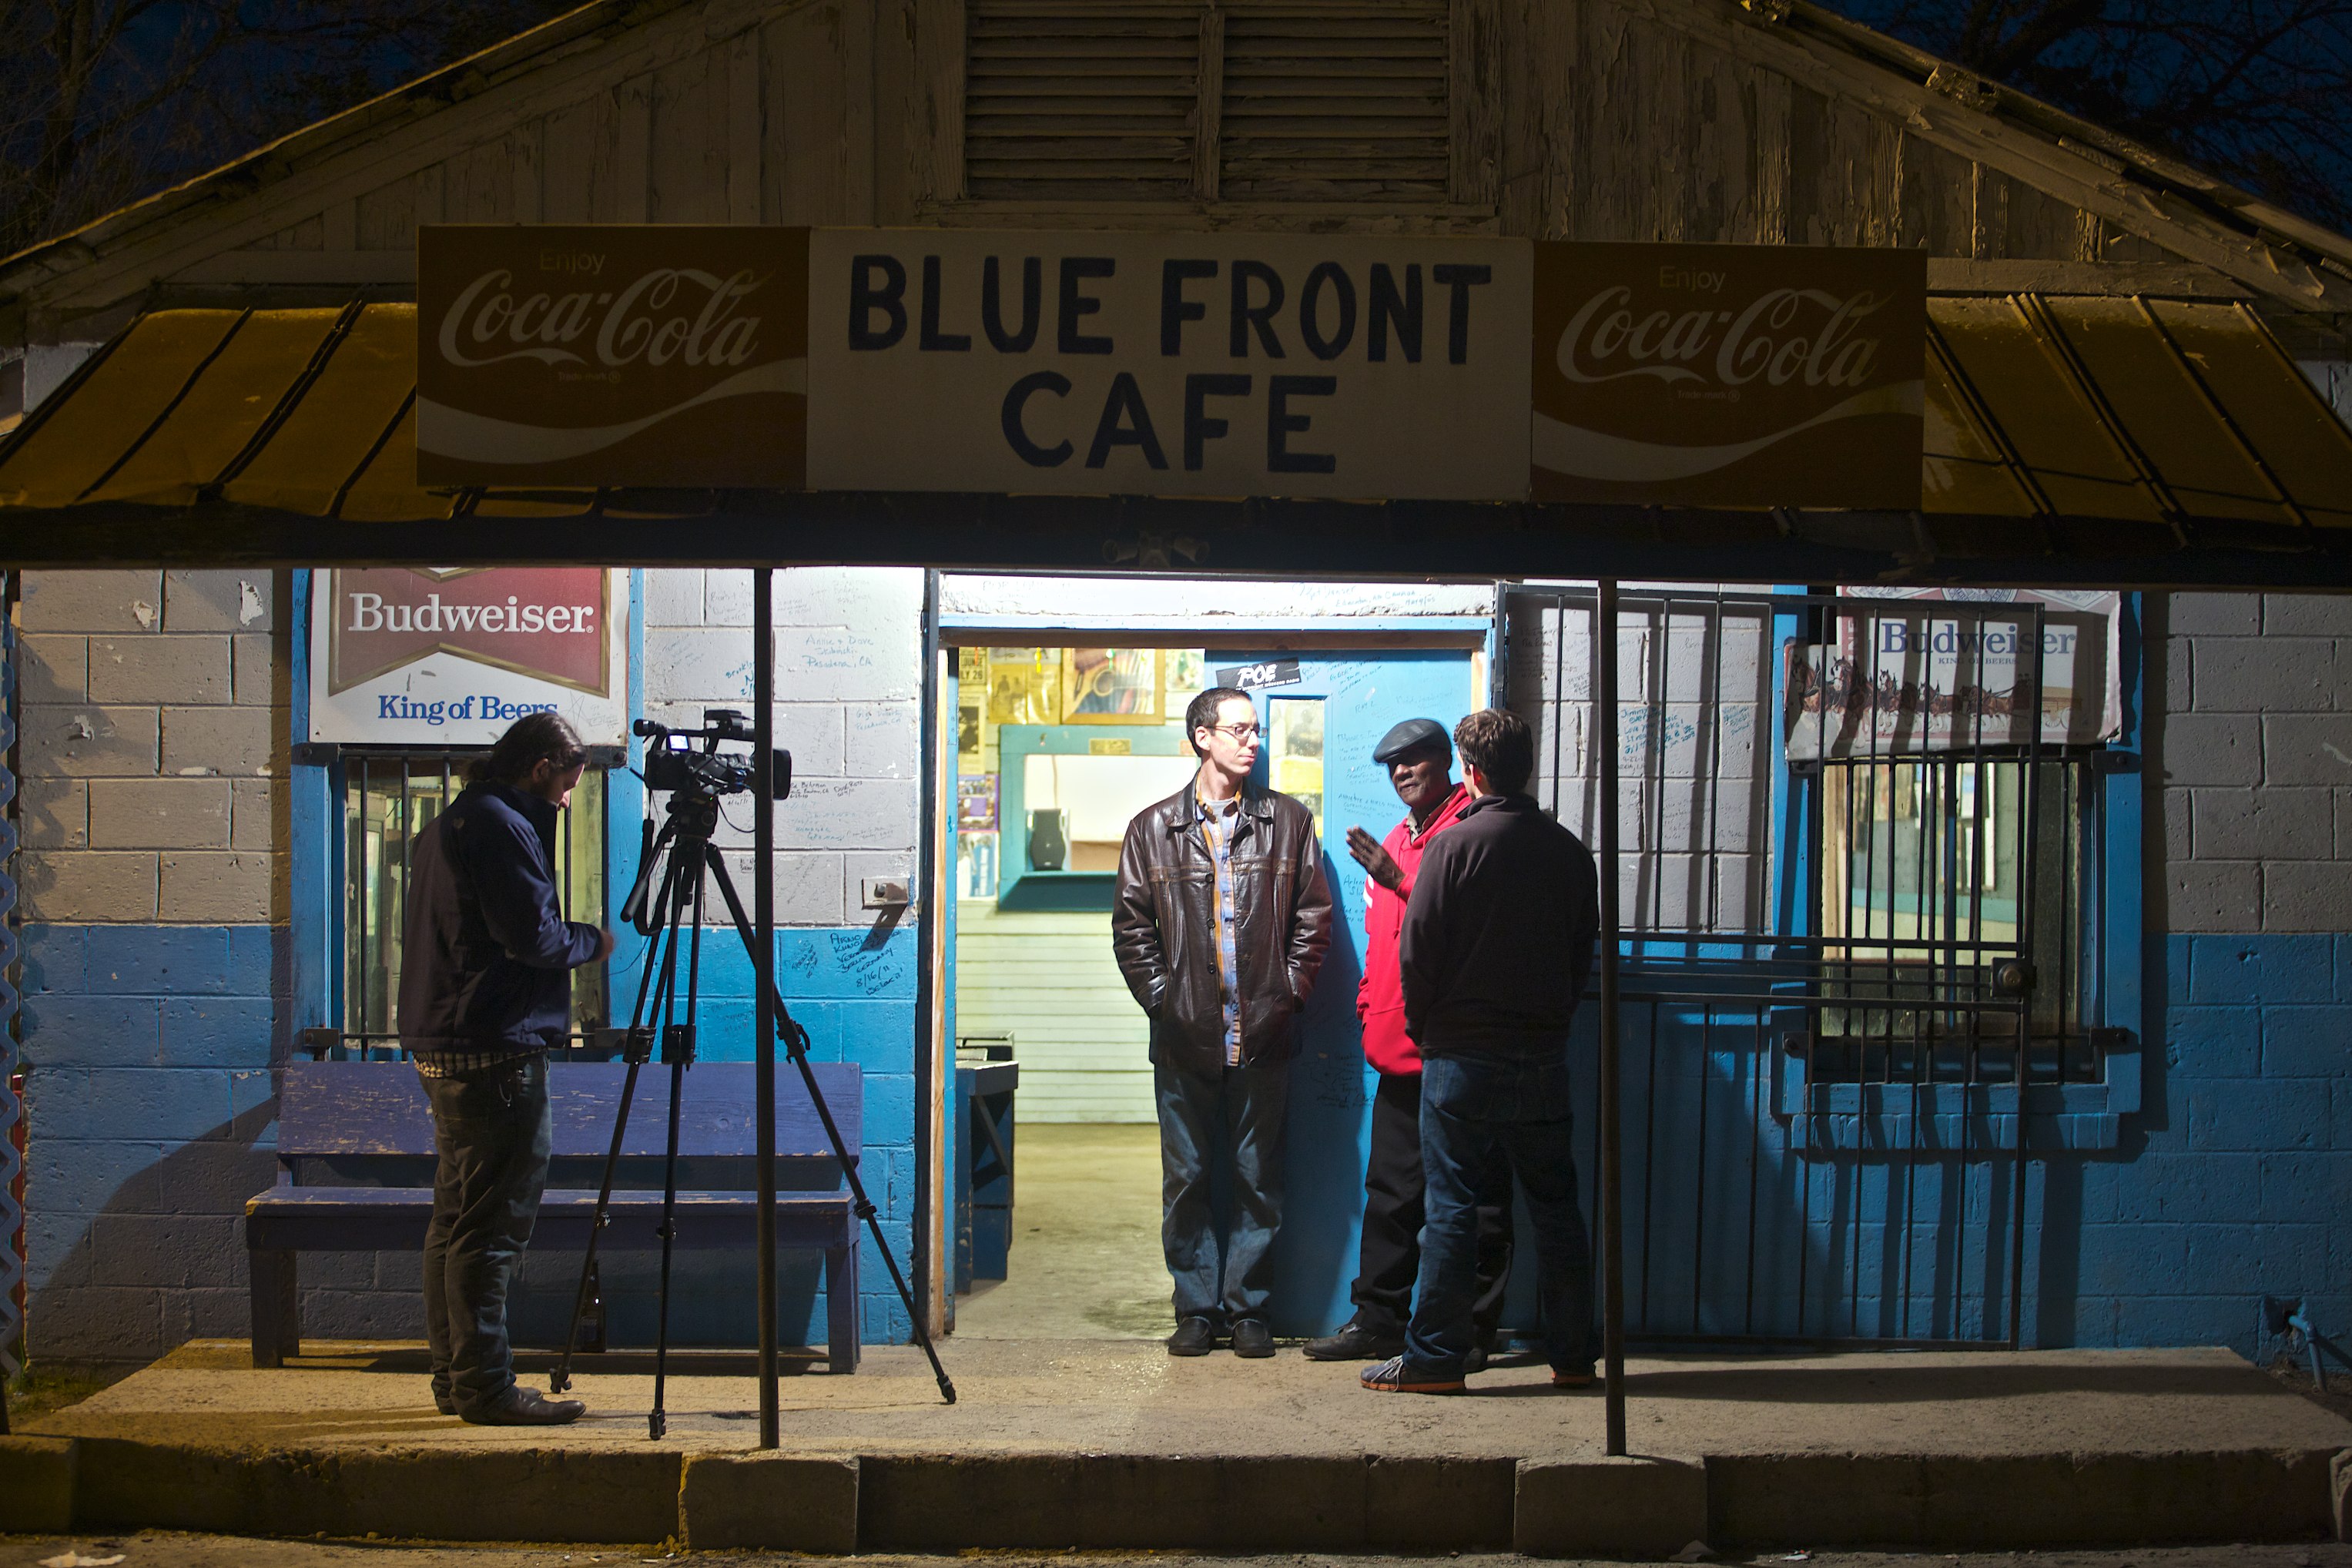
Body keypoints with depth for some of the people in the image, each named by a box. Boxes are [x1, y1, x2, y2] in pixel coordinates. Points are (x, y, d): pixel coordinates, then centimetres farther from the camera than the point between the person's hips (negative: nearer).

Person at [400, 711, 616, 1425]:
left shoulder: (450, 822, 19)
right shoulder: (501, 825, -13)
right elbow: (532, 935, -18)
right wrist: (593, 942, 0)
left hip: (442, 1047, 11)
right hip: (495, 1051, -11)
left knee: (456, 1220, 13)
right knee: (491, 1225, -8)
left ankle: (455, 1378, 19)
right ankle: (485, 1386, -6)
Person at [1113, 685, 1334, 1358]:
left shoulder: (1289, 822, 7)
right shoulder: (1153, 828, 6)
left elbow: (1313, 917, 7)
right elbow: (1131, 925, 5)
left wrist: (1288, 994, -1)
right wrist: (1161, 998, -3)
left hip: (1264, 1033, 0)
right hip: (1184, 1036, 0)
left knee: (1259, 1177, 4)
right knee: (1186, 1178, 4)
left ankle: (1247, 1306, 14)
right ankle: (1196, 1308, 12)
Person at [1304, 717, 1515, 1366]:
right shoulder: (1395, 842, 20)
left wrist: (1398, 881, -20)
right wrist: (1371, 1011, 17)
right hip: (1402, 1050, 8)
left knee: (1475, 1199, 0)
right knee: (1390, 1192, 12)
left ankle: (1470, 1330, 6)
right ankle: (1377, 1320, 19)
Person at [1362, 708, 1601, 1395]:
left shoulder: (1456, 845, -10)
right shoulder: (1569, 851, 5)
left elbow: (1418, 951, -9)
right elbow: (1584, 952, 12)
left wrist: (1425, 1029, 6)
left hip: (1463, 1055, -4)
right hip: (1544, 1055, 4)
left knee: (1451, 1207, 0)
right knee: (1555, 1207, 10)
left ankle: (1435, 1357, 3)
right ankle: (1573, 1355, 15)